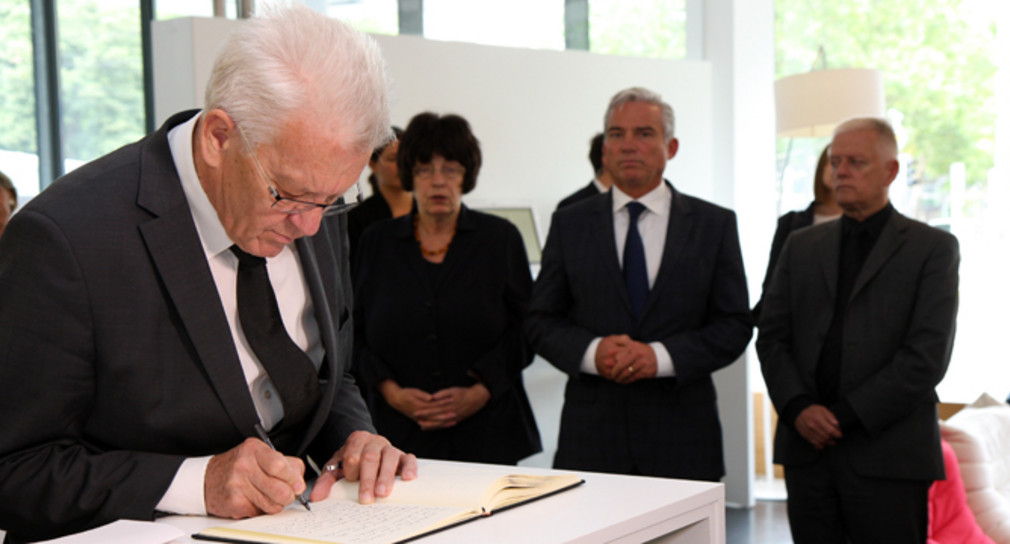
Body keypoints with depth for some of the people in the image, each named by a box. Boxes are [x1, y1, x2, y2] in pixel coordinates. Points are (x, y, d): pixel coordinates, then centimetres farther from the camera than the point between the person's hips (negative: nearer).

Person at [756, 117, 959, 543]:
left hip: (888, 458, -3)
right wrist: (798, 407, -8)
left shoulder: (933, 248, 2)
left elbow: (927, 356, -8)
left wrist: (846, 415, -12)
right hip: (807, 449, 4)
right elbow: (771, 336, 9)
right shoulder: (801, 246, 15)